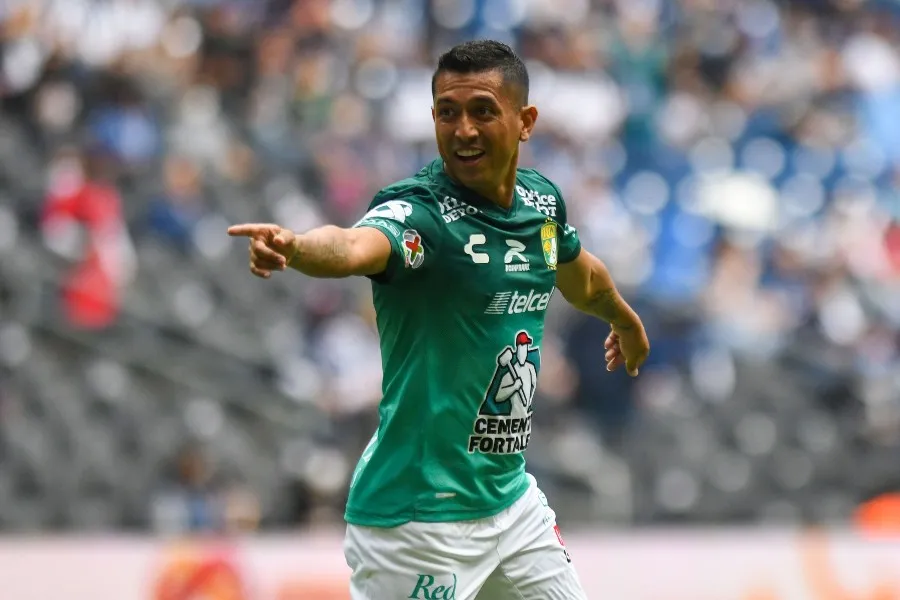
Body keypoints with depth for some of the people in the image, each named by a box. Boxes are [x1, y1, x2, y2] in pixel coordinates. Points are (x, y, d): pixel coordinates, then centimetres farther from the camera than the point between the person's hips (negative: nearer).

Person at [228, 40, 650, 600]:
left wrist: (624, 318, 46)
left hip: (511, 496, 7)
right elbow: (354, 246, -42)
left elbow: (580, 275, 27)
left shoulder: (541, 200, 3)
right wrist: (295, 246, -64)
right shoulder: (417, 211, -18)